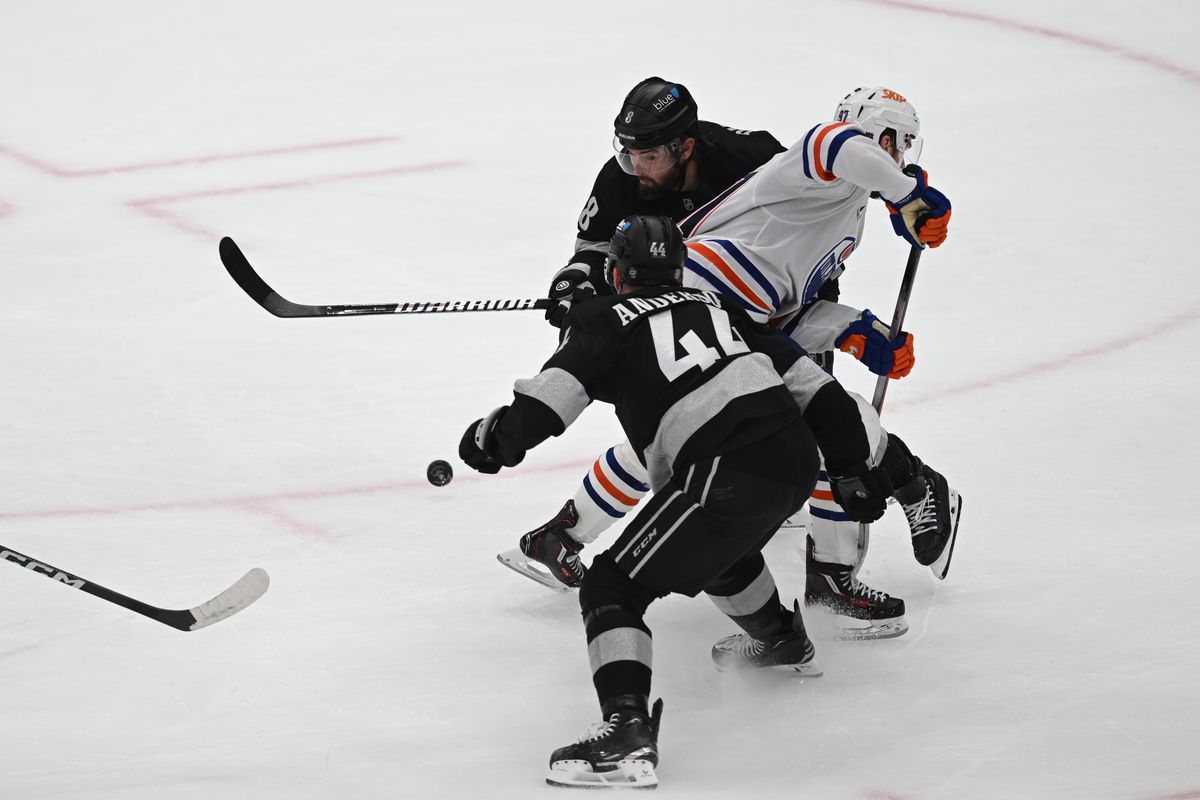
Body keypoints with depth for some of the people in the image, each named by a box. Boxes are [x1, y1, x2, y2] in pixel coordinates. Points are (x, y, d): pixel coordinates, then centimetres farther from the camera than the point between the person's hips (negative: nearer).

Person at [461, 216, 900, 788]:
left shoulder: (605, 320, 9)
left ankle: (627, 732, -21)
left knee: (612, 586, -2)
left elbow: (557, 391, -8)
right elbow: (808, 381, 21)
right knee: (714, 546, 38)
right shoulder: (716, 306, 25)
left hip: (730, 478, -7)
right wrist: (856, 465, 25)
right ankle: (782, 640, 61)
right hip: (799, 460, 7)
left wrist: (498, 436, 6)